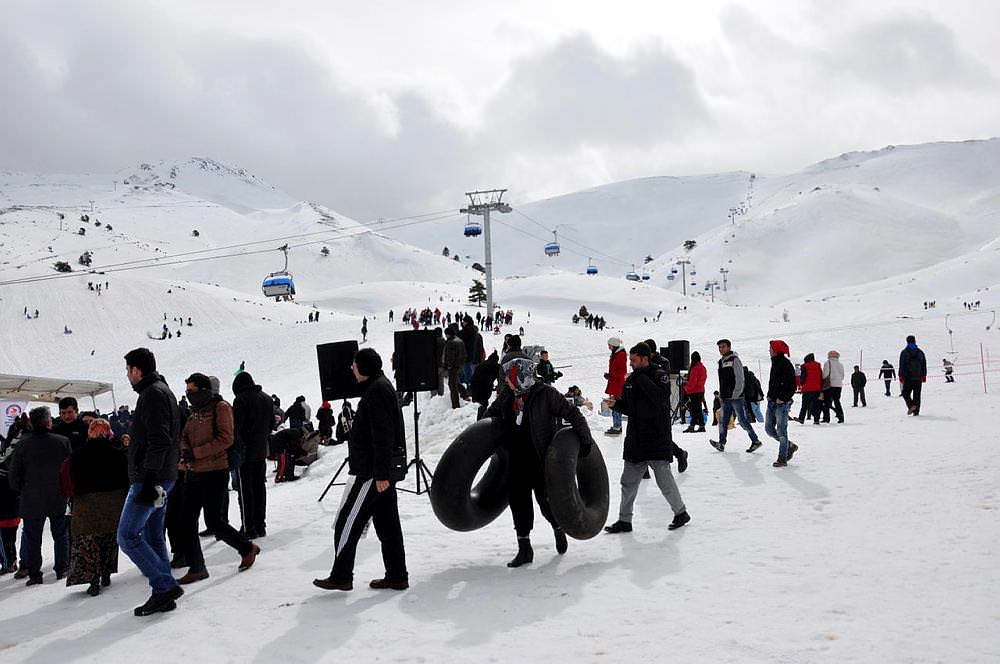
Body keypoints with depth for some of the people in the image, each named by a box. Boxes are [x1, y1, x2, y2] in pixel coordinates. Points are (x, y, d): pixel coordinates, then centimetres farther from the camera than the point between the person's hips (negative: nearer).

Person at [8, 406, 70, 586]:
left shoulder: (23, 444, -9)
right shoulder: (63, 442, -10)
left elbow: (13, 475, -4)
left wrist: (22, 492, 12)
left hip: (31, 500, -1)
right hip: (58, 499, 1)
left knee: (32, 538, 8)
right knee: (60, 535, 16)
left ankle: (34, 574, 8)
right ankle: (62, 569, 20)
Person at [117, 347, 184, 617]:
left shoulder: (152, 394, -14)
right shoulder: (163, 391, 18)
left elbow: (159, 441, -23)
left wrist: (149, 481, -26)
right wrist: (134, 440, 36)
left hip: (149, 479, -10)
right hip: (163, 478, 10)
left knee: (127, 536, -8)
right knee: (153, 536, 13)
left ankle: (165, 586, -10)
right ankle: (164, 594, 13)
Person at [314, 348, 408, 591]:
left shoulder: (376, 391, -16)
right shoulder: (382, 387, 17)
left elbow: (383, 437, -23)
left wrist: (381, 474, -25)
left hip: (369, 473, -10)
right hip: (382, 472, 10)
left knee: (347, 523, -3)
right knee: (387, 524, 11)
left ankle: (341, 576, 2)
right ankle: (397, 576, 14)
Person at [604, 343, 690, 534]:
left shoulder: (659, 375, -8)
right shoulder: (630, 380, 11)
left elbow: (662, 397, -26)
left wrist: (642, 379, -21)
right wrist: (616, 403, -3)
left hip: (657, 439, -6)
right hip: (635, 439, 7)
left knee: (664, 479, -2)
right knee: (628, 482, 7)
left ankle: (680, 513, 17)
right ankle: (624, 520, 15)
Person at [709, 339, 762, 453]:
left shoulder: (734, 360, -8)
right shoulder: (721, 362, 16)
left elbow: (740, 378, -13)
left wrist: (736, 394, -17)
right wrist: (721, 394, 16)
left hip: (736, 397, -8)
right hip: (725, 398, 8)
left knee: (742, 420, -4)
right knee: (723, 421, 5)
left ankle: (755, 441, 5)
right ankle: (721, 443, 9)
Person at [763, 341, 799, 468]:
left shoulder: (785, 364, -13)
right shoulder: (775, 363, 15)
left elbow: (792, 386, -17)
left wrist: (782, 398, -20)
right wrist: (770, 395, 14)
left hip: (782, 403, -10)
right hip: (772, 401, 10)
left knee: (781, 431, -5)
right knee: (769, 429, 12)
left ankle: (782, 459, 1)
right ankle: (790, 446, 26)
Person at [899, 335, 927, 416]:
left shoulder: (904, 352, -4)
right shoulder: (920, 352, 9)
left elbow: (902, 366, -6)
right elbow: (924, 366, 12)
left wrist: (901, 376, -2)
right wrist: (924, 376, 18)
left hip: (908, 378, -3)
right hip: (918, 378, 3)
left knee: (906, 393, 7)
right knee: (917, 394, 7)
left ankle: (911, 405, -17)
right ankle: (916, 411, 5)